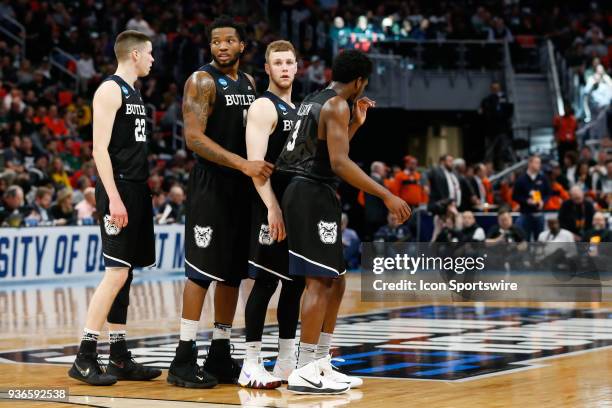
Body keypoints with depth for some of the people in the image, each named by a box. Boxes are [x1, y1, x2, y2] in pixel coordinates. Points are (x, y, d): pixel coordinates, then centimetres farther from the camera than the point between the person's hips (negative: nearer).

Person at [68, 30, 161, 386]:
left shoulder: (133, 94, 19)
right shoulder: (110, 90, -9)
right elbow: (100, 149, -17)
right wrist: (114, 197, -23)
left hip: (136, 190, 10)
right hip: (118, 189, -10)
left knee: (125, 275, 9)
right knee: (117, 273, -13)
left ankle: (120, 359, 12)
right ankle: (85, 359, -11)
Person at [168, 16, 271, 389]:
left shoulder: (249, 83, 14)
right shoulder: (202, 81, -9)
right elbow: (194, 137, -19)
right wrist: (243, 164, -27)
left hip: (242, 188, 8)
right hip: (210, 186, -8)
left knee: (233, 273, 9)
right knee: (202, 271, -9)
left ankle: (221, 357, 15)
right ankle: (184, 361, -7)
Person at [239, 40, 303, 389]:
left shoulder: (299, 110, 17)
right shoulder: (264, 107, -9)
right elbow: (255, 162, -19)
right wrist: (272, 207, -25)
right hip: (272, 208, -8)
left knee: (296, 282, 9)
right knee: (266, 282, -7)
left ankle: (287, 362, 16)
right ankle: (252, 365, -3)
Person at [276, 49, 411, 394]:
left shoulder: (314, 101, 19)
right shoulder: (337, 105, -10)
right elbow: (339, 163, -21)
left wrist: (356, 124, 28)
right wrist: (387, 195, -22)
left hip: (304, 193, 10)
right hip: (314, 194, -10)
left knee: (335, 281, 14)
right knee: (319, 282, -10)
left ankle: (322, 365, 17)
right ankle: (304, 372, -11)